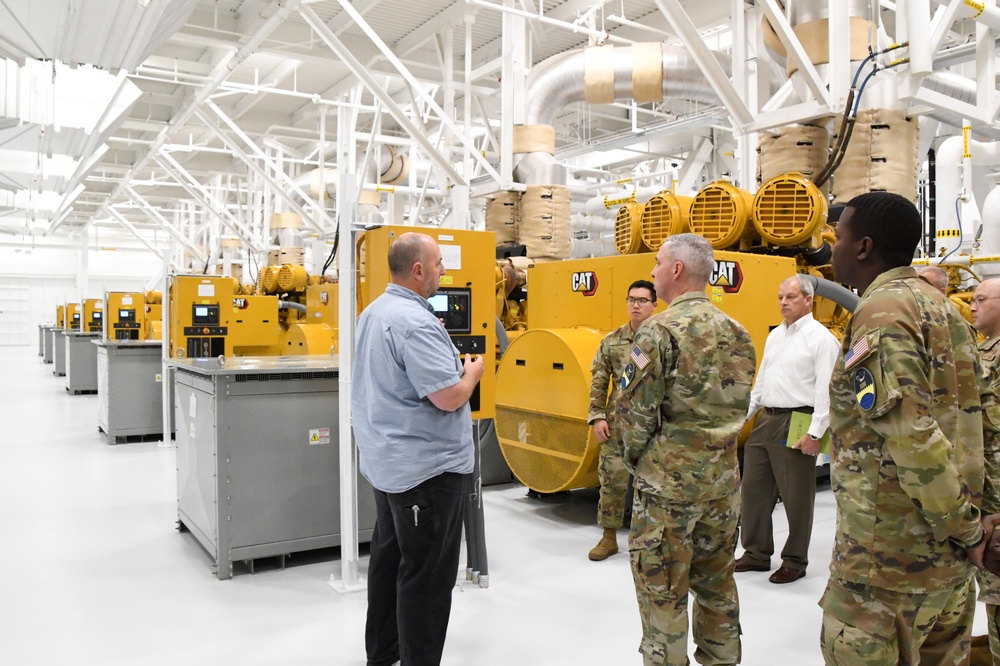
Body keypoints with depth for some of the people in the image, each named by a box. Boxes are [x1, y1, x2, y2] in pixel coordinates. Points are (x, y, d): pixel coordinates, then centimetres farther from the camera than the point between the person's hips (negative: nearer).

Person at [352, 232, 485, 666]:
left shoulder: (374, 312, 9)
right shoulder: (415, 323, -23)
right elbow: (448, 398, -25)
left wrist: (455, 366, 18)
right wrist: (472, 372, -5)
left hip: (388, 460, 10)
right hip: (428, 467, -10)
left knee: (388, 558, 20)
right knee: (428, 576, 1)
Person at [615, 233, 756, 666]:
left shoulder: (661, 330, -15)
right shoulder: (736, 333, 7)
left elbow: (635, 411, -16)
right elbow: (738, 405, 12)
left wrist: (636, 458, 1)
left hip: (669, 483, -7)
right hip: (723, 480, 7)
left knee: (663, 592, 6)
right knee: (717, 584, 20)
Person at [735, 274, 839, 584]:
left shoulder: (821, 338, -8)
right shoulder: (774, 336, 16)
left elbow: (826, 390, -14)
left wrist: (815, 434, -19)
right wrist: (742, 416, 15)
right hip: (765, 421, 8)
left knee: (796, 497, 2)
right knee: (753, 489, 11)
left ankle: (795, 561, 17)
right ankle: (757, 553, 25)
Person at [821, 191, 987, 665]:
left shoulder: (883, 312, -17)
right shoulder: (938, 305, 12)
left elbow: (912, 434, -24)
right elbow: (961, 417, 16)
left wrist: (964, 528, -13)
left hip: (889, 554, -9)